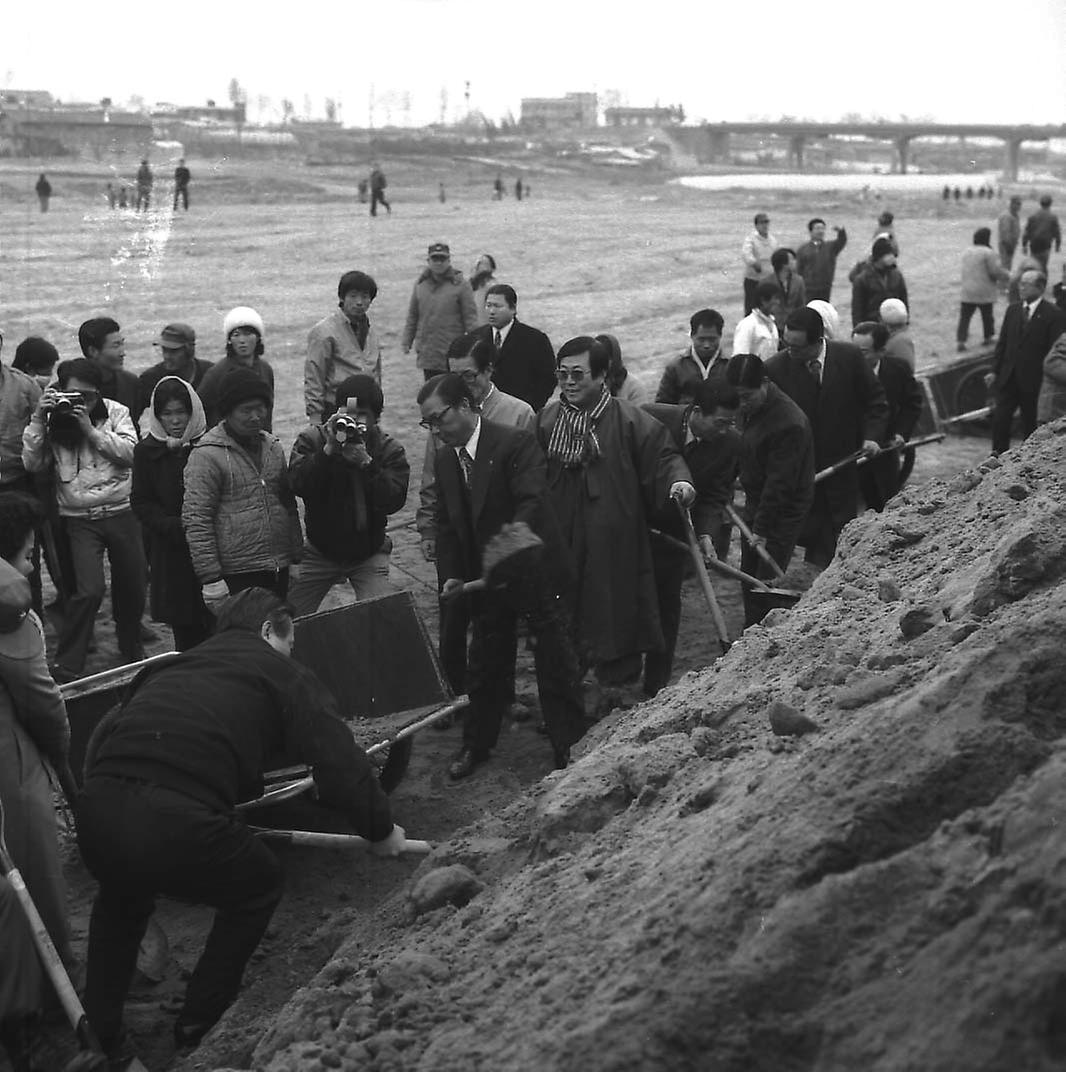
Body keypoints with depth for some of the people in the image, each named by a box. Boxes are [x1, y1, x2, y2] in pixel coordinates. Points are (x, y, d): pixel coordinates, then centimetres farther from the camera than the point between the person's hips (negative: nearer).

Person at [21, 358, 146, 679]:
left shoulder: (116, 412, 2)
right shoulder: (53, 420, 1)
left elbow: (129, 451, -9)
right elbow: (32, 463, -7)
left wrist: (90, 428, -16)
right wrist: (38, 419, -15)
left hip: (121, 513, 2)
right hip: (80, 519, -2)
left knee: (131, 587, 11)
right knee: (89, 590, -16)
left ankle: (131, 649, 37)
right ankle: (66, 666, -3)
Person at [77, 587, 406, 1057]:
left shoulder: (175, 665, 29)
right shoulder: (284, 675, 14)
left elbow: (99, 740, 31)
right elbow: (339, 760, 7)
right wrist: (381, 830, 20)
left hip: (96, 811, 6)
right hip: (177, 824, -6)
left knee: (124, 892, 39)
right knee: (259, 887, 26)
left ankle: (98, 1028, 40)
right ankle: (199, 1023, 30)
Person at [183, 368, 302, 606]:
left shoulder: (273, 447, 13)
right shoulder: (207, 455, -9)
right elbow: (196, 521, -12)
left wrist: (296, 559, 16)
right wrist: (211, 578, -15)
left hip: (279, 573, 6)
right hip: (236, 578, -6)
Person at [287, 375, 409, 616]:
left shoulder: (389, 450, -9)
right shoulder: (311, 440, -8)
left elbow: (394, 501, -22)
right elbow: (298, 485, -24)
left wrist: (366, 462, -32)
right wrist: (329, 450, -32)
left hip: (368, 553, -1)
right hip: (320, 550, 1)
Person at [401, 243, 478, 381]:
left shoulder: (461, 285, -3)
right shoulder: (420, 284, 9)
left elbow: (470, 318, -4)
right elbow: (412, 316, 15)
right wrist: (406, 341, 10)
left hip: (452, 354, -4)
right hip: (427, 353, 4)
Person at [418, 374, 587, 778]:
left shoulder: (516, 443, -17)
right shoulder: (444, 460, 4)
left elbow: (532, 502, -27)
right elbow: (446, 523, 10)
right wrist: (450, 574, -1)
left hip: (535, 573, -6)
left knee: (556, 662, 5)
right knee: (485, 664, 14)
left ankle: (568, 748, 17)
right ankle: (477, 744, 29)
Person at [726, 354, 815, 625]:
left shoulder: (789, 423, -26)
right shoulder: (751, 408, 2)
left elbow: (780, 482, -24)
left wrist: (762, 529, -20)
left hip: (782, 512, -9)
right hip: (755, 503, 9)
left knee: (765, 583, -8)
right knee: (748, 578, 13)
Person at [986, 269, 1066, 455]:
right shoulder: (1012, 310, 9)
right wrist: (994, 371, 5)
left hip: (1034, 381, -4)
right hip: (1008, 377, 4)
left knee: (1031, 424, 6)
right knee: (999, 418, -1)